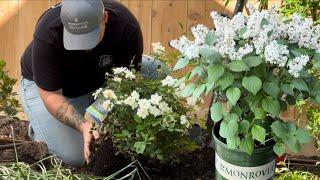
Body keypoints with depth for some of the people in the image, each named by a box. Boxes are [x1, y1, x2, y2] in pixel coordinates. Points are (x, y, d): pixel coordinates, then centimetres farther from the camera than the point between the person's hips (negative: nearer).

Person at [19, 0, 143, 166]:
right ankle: (40, 124, 14)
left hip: (97, 82, 4)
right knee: (75, 156, -19)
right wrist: (83, 126, -46)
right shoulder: (47, 33, -36)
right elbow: (50, 95, -30)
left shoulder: (127, 26, -31)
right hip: (44, 86, -4)